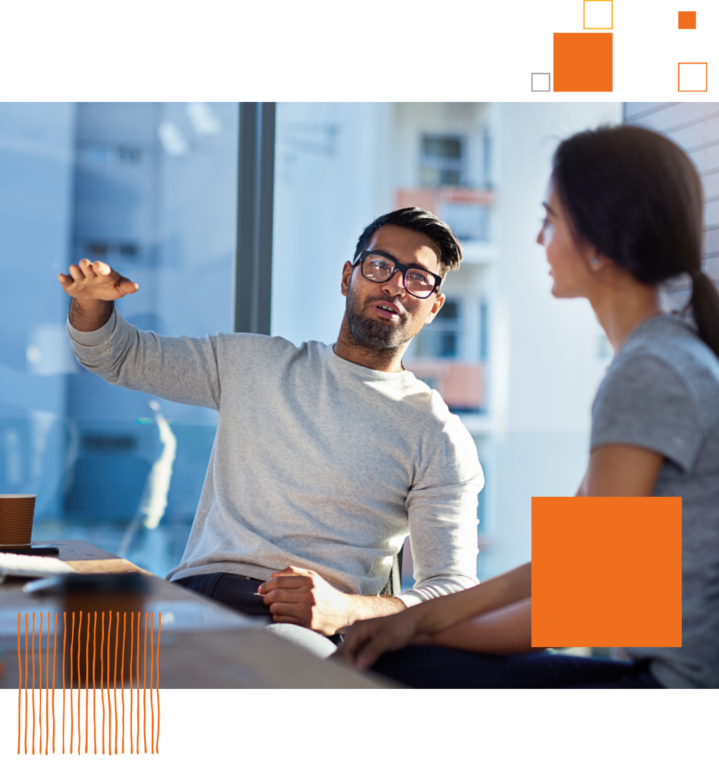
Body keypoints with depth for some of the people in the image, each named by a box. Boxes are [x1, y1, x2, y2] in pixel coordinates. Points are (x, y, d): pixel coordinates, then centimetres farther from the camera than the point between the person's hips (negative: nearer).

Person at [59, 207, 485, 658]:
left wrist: (344, 610, -20)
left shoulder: (440, 437, 7)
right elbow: (118, 355, 29)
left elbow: (457, 594, 0)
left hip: (306, 627, -2)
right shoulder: (254, 362, 20)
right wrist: (91, 299, 5)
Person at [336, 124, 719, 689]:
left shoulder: (651, 372, -19)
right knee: (391, 663, 5)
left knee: (404, 670, -11)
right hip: (662, 667, 9)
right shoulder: (672, 356, 12)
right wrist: (425, 616, 5)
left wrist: (430, 634, -2)